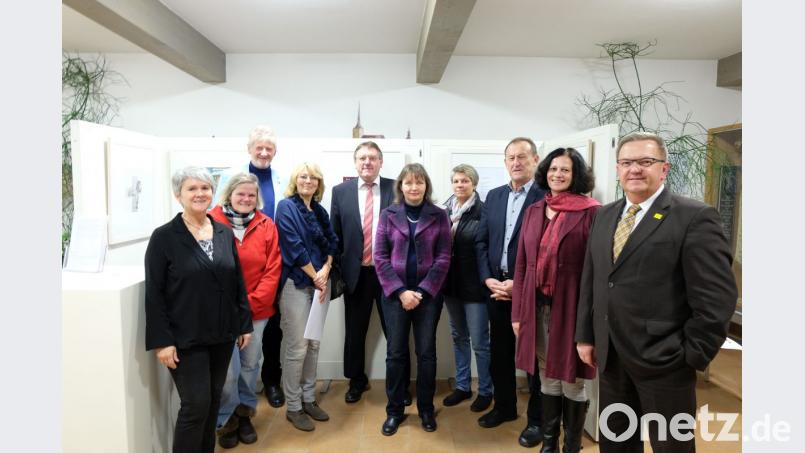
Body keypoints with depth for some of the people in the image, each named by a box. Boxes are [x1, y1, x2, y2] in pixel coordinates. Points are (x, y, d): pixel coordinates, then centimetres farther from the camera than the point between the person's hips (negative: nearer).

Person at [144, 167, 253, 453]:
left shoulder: (225, 233, 5)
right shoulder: (164, 236, -8)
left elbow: (238, 282, 8)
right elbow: (154, 293, -9)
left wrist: (245, 324, 7)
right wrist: (161, 341, -13)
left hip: (222, 335, 5)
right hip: (186, 339, -4)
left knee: (213, 401, 15)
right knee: (196, 405, -1)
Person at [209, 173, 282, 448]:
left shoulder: (267, 226, 1)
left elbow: (273, 270, -1)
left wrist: (252, 302, -9)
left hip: (257, 310, 3)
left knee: (250, 364, 13)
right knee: (228, 369, 0)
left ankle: (245, 414, 35)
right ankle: (227, 420, 25)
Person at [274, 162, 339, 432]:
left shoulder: (320, 211, 12)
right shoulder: (286, 207, -6)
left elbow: (332, 241, 10)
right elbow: (293, 246, -13)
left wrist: (325, 271, -7)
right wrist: (315, 277, -10)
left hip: (319, 283, 6)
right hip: (296, 284, -6)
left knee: (313, 344, 12)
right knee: (296, 348, -2)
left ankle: (308, 399, 26)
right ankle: (293, 407, 13)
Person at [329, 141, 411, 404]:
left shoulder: (396, 189, -2)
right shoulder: (341, 191, 3)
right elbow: (335, 235, 6)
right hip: (355, 273, 2)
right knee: (354, 332, 16)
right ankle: (357, 381, 36)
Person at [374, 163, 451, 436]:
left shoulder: (438, 216, 0)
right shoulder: (388, 215, 2)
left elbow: (443, 258, -3)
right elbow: (380, 257, -2)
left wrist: (423, 291, -11)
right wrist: (400, 291, -11)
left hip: (428, 294, 0)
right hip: (395, 294, 0)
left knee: (426, 353, 7)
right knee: (395, 353, 6)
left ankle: (426, 409, 25)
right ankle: (394, 410, 22)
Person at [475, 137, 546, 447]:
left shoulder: (546, 197, -8)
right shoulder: (493, 196, 10)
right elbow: (481, 241, 8)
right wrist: (488, 279, -4)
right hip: (496, 286, 5)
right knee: (500, 351, 16)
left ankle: (537, 419, 23)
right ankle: (504, 406, 35)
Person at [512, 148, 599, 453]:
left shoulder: (591, 212, -8)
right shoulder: (533, 211, 8)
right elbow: (521, 264, 8)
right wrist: (517, 312, 6)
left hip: (571, 307, -4)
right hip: (537, 307, 5)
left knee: (572, 383, 10)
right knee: (548, 380, 18)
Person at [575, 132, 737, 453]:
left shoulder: (695, 217, -11)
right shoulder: (604, 217, 9)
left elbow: (717, 297, -14)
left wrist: (692, 355, -12)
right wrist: (585, 335, 9)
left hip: (663, 361, -5)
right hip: (610, 358, 6)